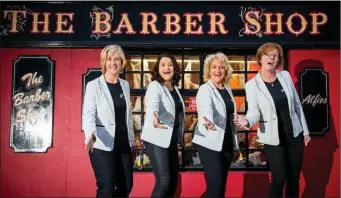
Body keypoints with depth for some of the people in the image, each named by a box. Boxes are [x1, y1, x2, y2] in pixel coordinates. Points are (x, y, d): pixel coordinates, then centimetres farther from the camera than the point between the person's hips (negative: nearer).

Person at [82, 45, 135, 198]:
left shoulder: (125, 85, 11)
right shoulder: (93, 85, -5)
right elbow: (88, 113, -16)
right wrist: (90, 133, -35)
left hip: (123, 144, 6)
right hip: (102, 146, -5)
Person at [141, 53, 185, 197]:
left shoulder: (174, 87, 10)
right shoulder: (155, 86, -13)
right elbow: (152, 104, -34)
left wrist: (180, 135, 20)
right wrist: (154, 117, -54)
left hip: (171, 138, 8)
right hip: (156, 139, -8)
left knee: (173, 179, 12)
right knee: (163, 180, -13)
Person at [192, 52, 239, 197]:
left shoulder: (228, 89, 11)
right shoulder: (204, 89, -11)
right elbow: (205, 108, -32)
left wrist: (235, 141, 17)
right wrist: (208, 121, -53)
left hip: (227, 143, 7)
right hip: (209, 144, -7)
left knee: (222, 185, 10)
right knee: (215, 184, -13)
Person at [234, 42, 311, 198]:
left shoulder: (285, 76, 2)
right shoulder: (252, 84, -9)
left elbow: (297, 105, 7)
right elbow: (254, 111, -16)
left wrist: (305, 131, 8)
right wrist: (247, 121, -39)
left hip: (294, 135, 4)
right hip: (273, 139, -4)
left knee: (294, 178, 12)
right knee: (279, 179, -2)